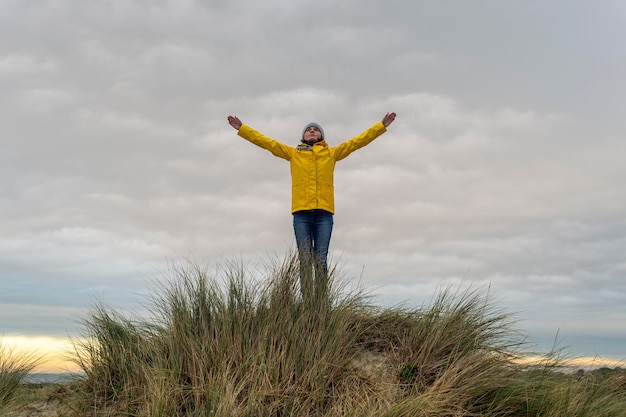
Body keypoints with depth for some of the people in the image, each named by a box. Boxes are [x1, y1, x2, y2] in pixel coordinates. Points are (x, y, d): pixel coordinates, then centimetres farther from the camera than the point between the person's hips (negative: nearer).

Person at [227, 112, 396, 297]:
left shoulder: (332, 153, 17)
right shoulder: (293, 153, 17)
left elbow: (358, 141, 16)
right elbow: (266, 142, 17)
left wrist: (382, 125, 13)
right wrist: (241, 128, 15)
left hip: (324, 213, 0)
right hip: (301, 212, 0)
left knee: (321, 259, -3)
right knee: (305, 259, -3)